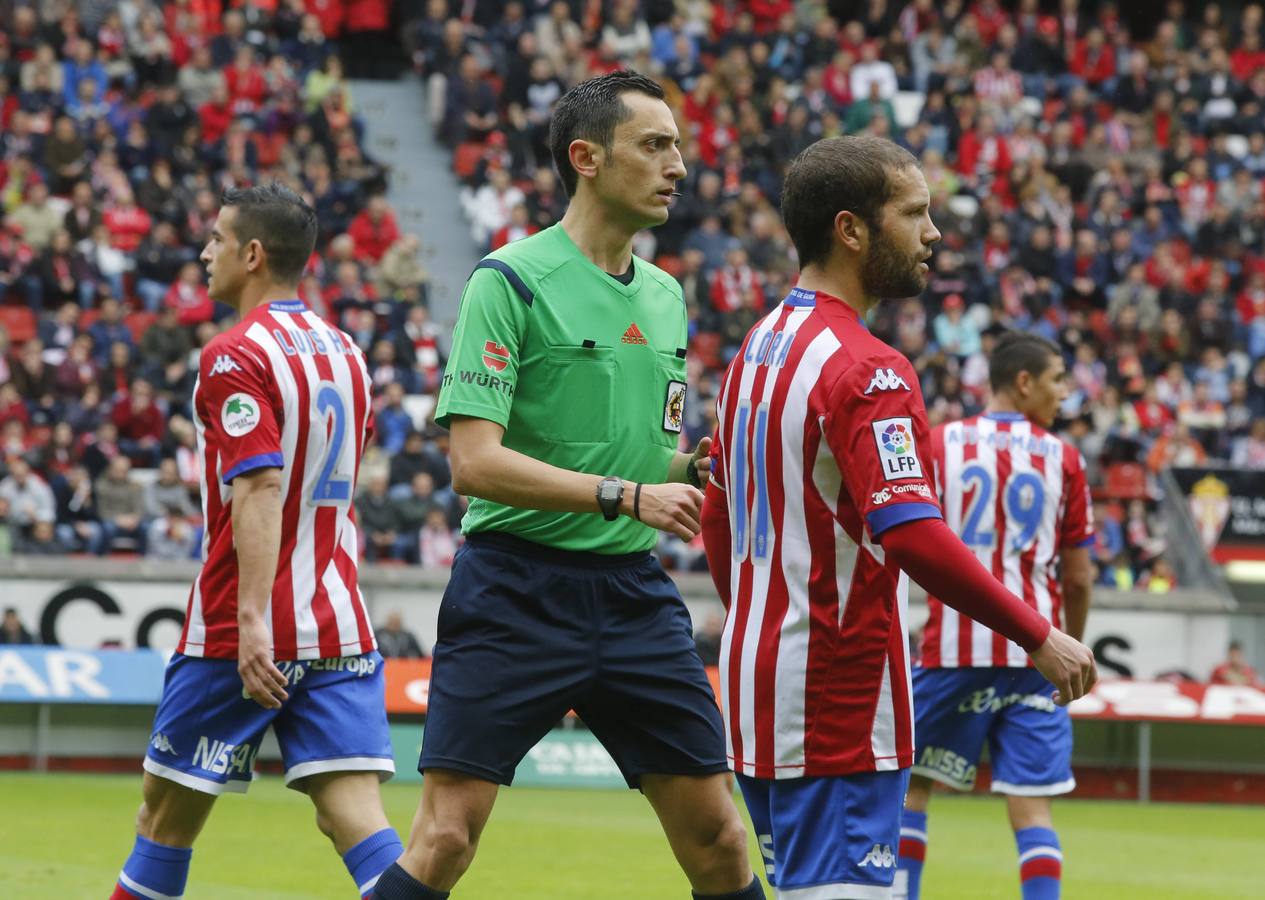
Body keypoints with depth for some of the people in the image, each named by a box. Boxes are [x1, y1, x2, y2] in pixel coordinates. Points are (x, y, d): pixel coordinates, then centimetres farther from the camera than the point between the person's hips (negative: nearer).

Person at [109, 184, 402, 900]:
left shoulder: (236, 357, -10)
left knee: (167, 820, 10)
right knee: (354, 811, -6)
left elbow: (261, 488, -22)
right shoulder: (345, 352, 15)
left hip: (243, 636, -6)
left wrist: (253, 617, -28)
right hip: (341, 627, 6)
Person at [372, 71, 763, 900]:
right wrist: (626, 495, -22)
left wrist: (695, 467, 2)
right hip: (517, 590, -6)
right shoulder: (510, 281, -9)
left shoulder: (665, 295, 14)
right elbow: (476, 462, -17)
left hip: (634, 589, 6)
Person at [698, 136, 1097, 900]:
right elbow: (914, 536, -26)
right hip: (842, 705, -9)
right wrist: (1039, 637, -19)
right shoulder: (867, 370, -17)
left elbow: (718, 521, 21)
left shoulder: (758, 349, 12)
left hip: (758, 687, 9)